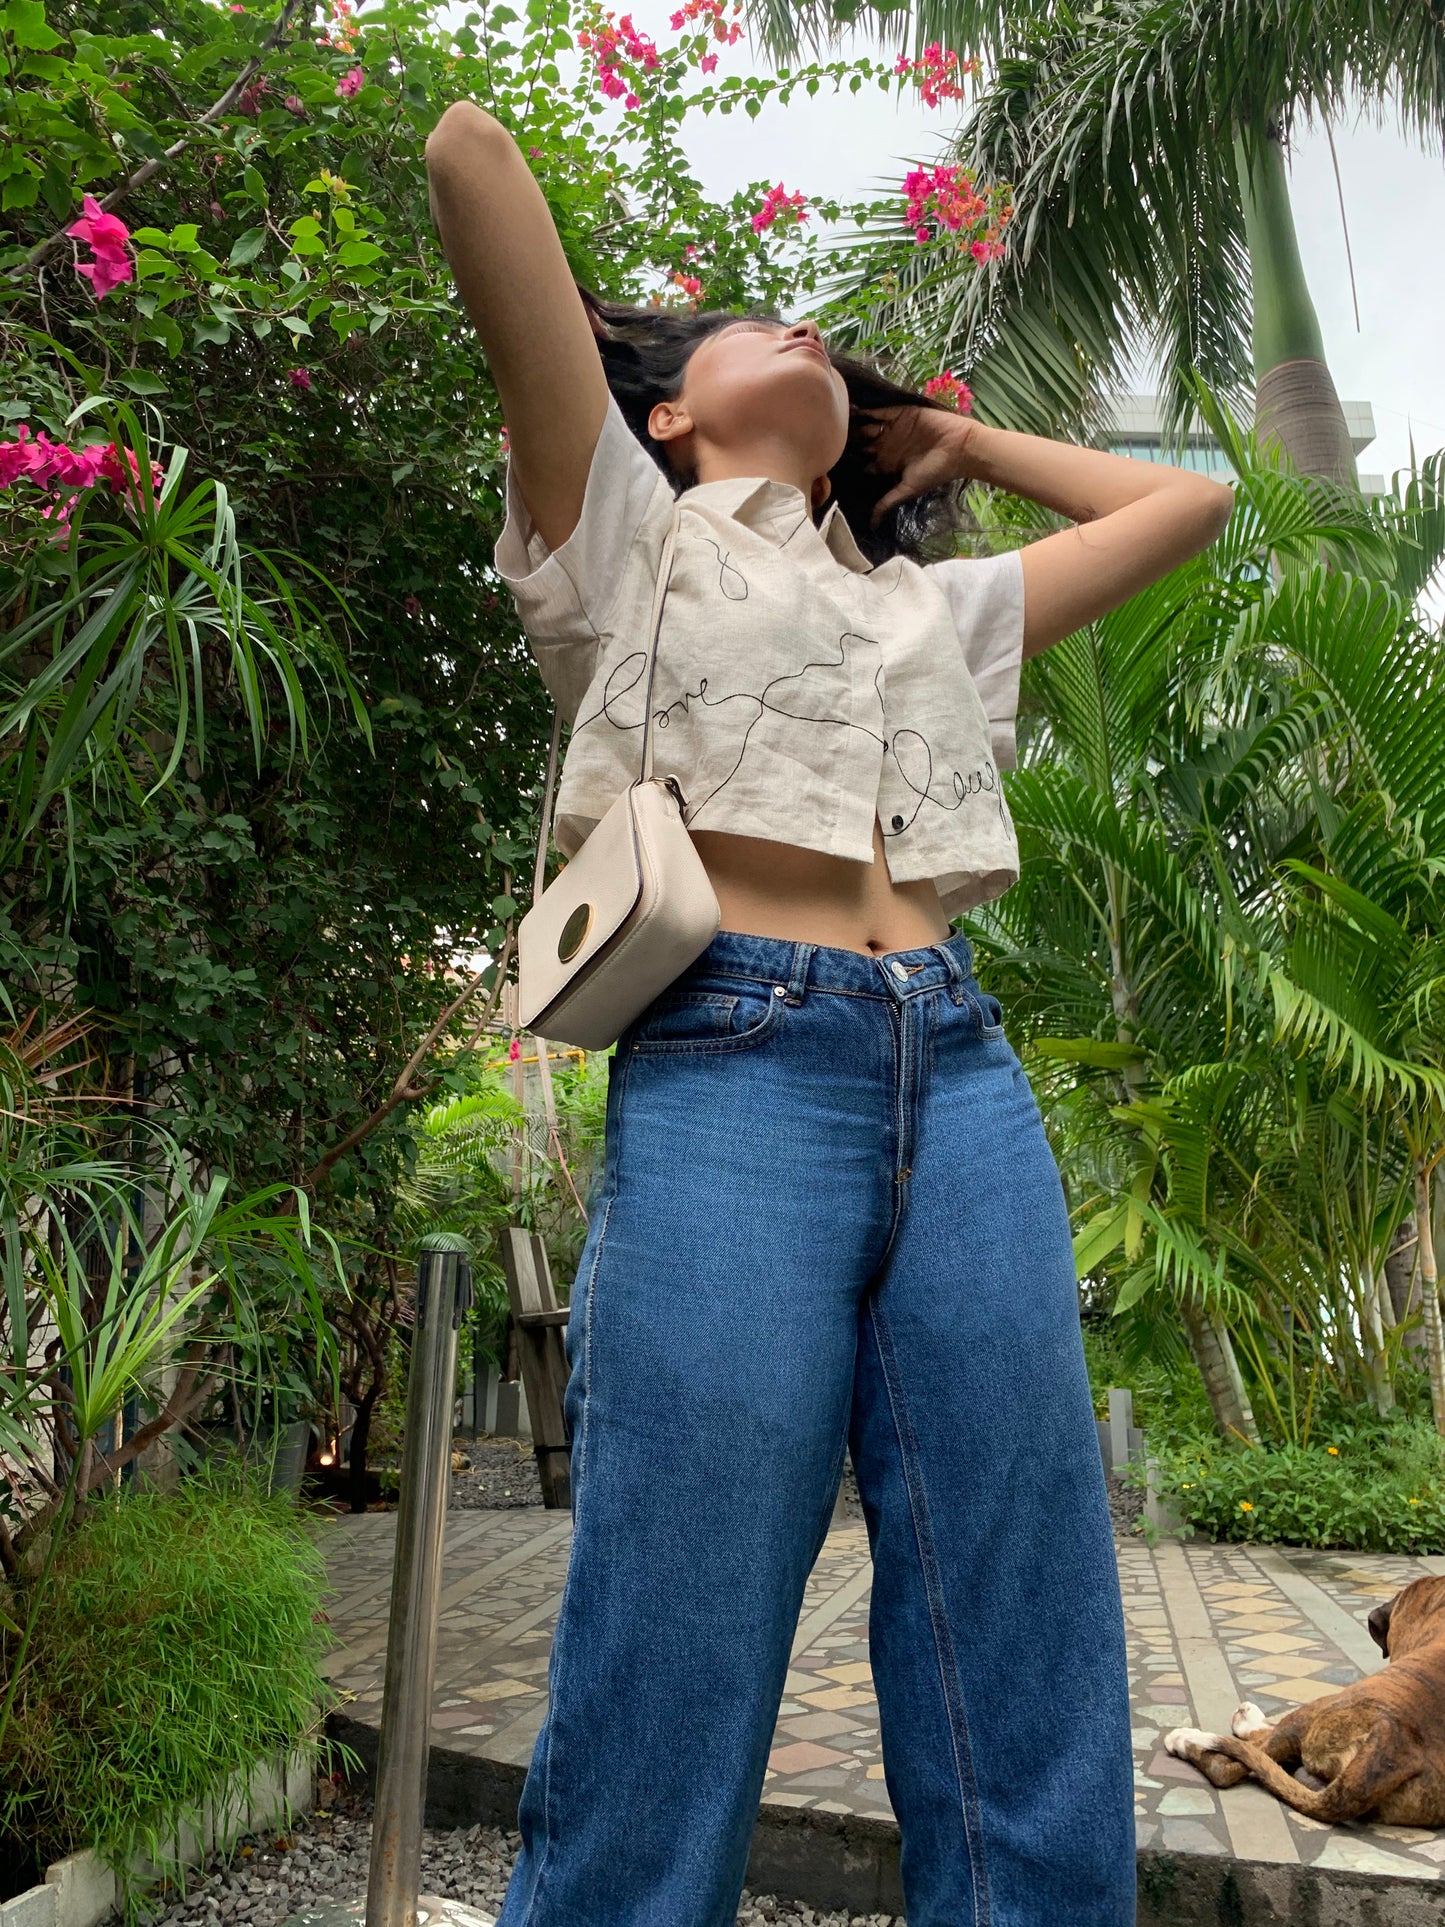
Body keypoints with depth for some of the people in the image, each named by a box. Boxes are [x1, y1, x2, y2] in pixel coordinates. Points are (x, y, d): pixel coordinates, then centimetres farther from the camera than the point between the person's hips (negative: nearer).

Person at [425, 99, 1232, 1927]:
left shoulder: (945, 604, 29)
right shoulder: (625, 530, 17)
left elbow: (1188, 503, 39)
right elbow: (467, 150, 12)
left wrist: (957, 438, 41)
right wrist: (539, 246, 32)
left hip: (969, 1086, 5)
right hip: (728, 1075, -4)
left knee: (1034, 1749, 2)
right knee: (660, 1732, -6)